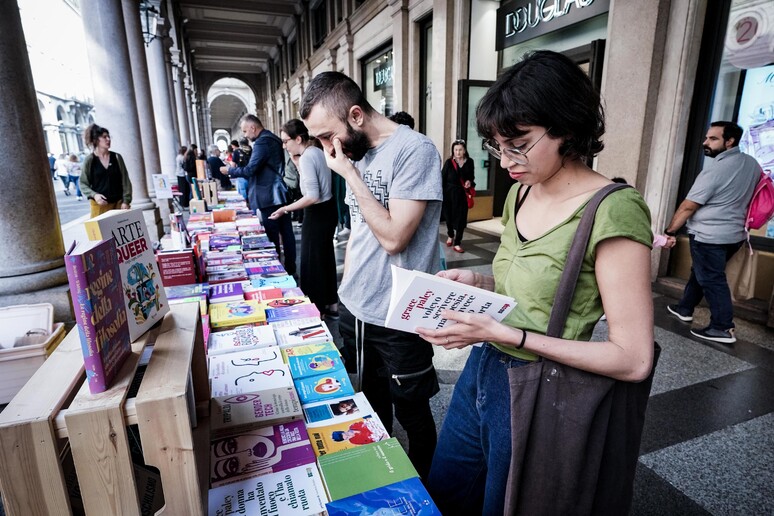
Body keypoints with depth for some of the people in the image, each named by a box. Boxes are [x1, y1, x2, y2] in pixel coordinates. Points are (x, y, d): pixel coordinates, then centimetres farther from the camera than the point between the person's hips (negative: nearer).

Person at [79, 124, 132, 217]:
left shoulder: (117, 157, 5)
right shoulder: (89, 160, 0)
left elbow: (125, 181, 3)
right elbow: (83, 184, 4)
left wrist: (126, 201, -4)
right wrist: (94, 195, -15)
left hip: (118, 202, 2)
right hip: (99, 204, -2)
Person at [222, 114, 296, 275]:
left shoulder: (262, 142, -15)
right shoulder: (274, 139, 15)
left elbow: (250, 170, -20)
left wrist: (229, 170, -4)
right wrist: (237, 169, 17)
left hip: (267, 198, -10)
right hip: (281, 194, 10)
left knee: (271, 237, -1)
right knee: (286, 232, 11)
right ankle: (290, 269, 19)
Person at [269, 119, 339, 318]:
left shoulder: (306, 157, -20)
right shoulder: (317, 151, 8)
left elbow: (312, 197, -26)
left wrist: (286, 209, -18)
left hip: (317, 214, -10)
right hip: (327, 210, 10)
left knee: (312, 262, 3)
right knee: (325, 259, 18)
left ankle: (316, 310, 15)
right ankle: (331, 305, 30)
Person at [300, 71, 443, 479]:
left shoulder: (415, 151, -17)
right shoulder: (356, 153, 7)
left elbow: (393, 236, -24)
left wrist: (350, 174, -18)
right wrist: (347, 285, 15)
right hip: (354, 308, 7)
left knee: (412, 413, 13)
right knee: (372, 405, 24)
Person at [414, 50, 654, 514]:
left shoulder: (613, 210, -21)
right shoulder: (521, 193, 3)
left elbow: (633, 359, -21)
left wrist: (507, 334, -26)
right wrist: (476, 282, -4)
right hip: (480, 372, 7)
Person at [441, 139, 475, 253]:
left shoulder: (469, 162, 0)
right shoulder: (449, 162, -7)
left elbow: (471, 177, 13)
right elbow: (442, 178, -7)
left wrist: (470, 182, -9)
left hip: (462, 194, 1)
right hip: (449, 193, -1)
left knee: (461, 218, 0)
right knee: (449, 216, 14)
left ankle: (457, 243, 9)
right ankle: (450, 236, 40)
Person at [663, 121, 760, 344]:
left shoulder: (715, 170, -18)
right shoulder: (752, 164, 7)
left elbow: (688, 207, -16)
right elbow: (746, 197, 19)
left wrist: (669, 231, -8)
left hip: (708, 236, -9)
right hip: (735, 234, 9)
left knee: (712, 280, -2)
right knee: (700, 272, 20)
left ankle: (723, 328, 2)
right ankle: (685, 308, 33)